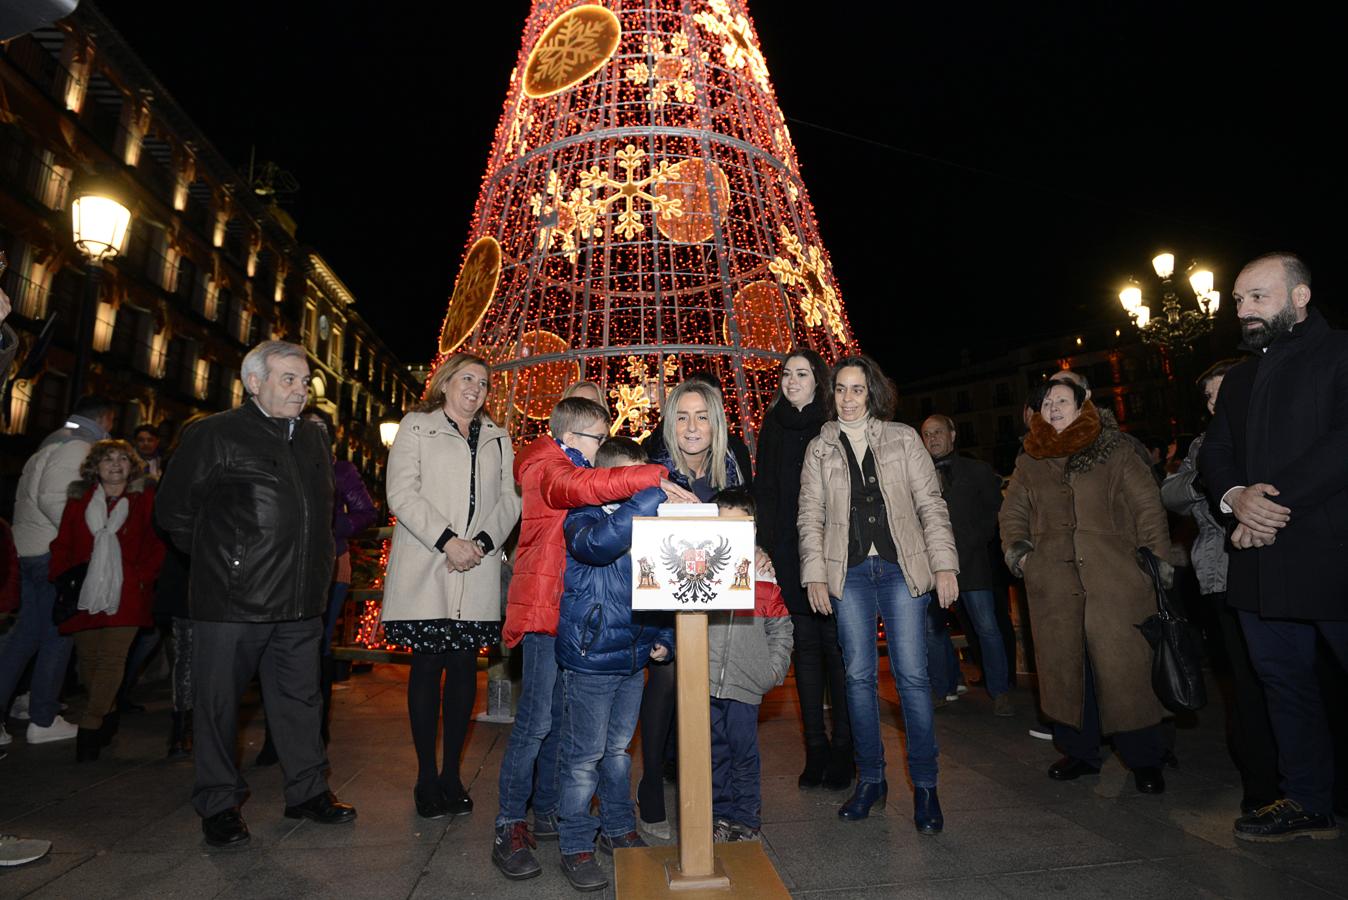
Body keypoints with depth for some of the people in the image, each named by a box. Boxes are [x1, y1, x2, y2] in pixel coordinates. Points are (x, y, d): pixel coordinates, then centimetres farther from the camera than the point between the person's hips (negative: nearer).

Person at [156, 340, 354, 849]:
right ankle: (219, 806, 25)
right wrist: (217, 559, 0)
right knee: (219, 703, 8)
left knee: (300, 698, 14)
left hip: (299, 602, 5)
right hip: (232, 602, -5)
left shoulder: (312, 440, 12)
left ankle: (308, 792, 27)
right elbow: (173, 509, -2)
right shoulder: (215, 434, -5)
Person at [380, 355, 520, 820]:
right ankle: (426, 777, 15)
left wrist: (482, 543, -7)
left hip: (478, 573, 3)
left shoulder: (497, 438, 17)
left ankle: (452, 773, 18)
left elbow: (509, 499, 9)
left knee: (465, 667, 5)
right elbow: (402, 494, -4)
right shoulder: (416, 427, 7)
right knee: (427, 667, 2)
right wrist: (446, 541, -13)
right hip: (425, 569, -2)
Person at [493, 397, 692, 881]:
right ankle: (509, 828, 5)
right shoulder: (549, 469, -10)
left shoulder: (571, 469, 21)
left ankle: (548, 812, 25)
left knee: (562, 717, 13)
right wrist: (655, 477, -34)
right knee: (535, 721, -7)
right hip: (544, 609, -9)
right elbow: (587, 487, -33)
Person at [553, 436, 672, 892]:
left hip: (633, 661, 6)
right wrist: (653, 496, -37)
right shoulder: (583, 518, -10)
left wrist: (663, 638, 7)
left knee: (619, 750, 20)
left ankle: (618, 829, 37)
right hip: (589, 661, -6)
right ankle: (576, 847, 21)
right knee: (584, 757, 5)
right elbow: (600, 542, -36)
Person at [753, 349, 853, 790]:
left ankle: (843, 748, 15)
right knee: (806, 647, 9)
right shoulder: (773, 427, 11)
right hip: (789, 556, 3)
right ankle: (816, 747, 20)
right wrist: (766, 546, 0)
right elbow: (764, 491, 9)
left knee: (836, 645, 1)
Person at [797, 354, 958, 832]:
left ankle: (925, 786, 12)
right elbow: (810, 517, 7)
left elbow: (931, 505, 5)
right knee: (859, 676, 5)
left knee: (912, 675, -2)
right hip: (849, 573, 1)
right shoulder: (819, 449, 9)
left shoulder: (903, 439, 7)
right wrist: (814, 574, -2)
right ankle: (871, 779, 19)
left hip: (902, 568, -1)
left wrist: (944, 563, -4)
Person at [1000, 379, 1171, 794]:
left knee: (1126, 667, -1)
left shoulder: (1113, 452, 6)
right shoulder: (1028, 463, 13)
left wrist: (1155, 559, -3)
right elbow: (1013, 514, 17)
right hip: (1053, 583, 3)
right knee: (1064, 666, 8)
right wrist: (1017, 552, 2)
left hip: (1115, 579, -3)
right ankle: (1079, 752, 23)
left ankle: (1144, 759, 16)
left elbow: (1147, 506, 3)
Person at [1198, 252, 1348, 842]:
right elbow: (1215, 453, 13)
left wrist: (1276, 502, -18)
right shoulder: (1239, 378, 19)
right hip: (1263, 561, 7)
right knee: (1284, 682, 13)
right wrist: (1236, 496, -8)